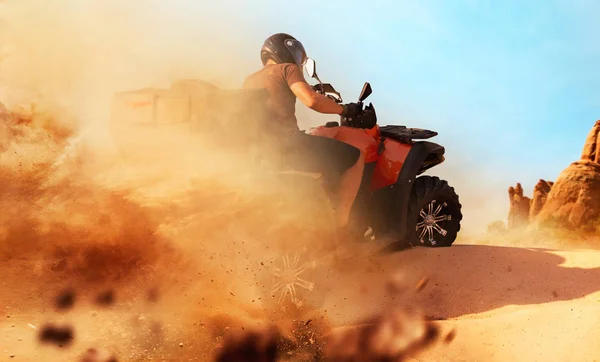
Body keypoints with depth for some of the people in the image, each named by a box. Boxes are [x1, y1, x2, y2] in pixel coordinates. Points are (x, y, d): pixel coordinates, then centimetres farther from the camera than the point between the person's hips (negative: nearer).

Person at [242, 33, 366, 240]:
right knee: (355, 157, 1)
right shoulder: (287, 69, 2)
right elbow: (311, 100, -14)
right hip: (287, 145, -8)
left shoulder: (249, 80, 23)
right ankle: (340, 225, -3)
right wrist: (344, 110, 0)